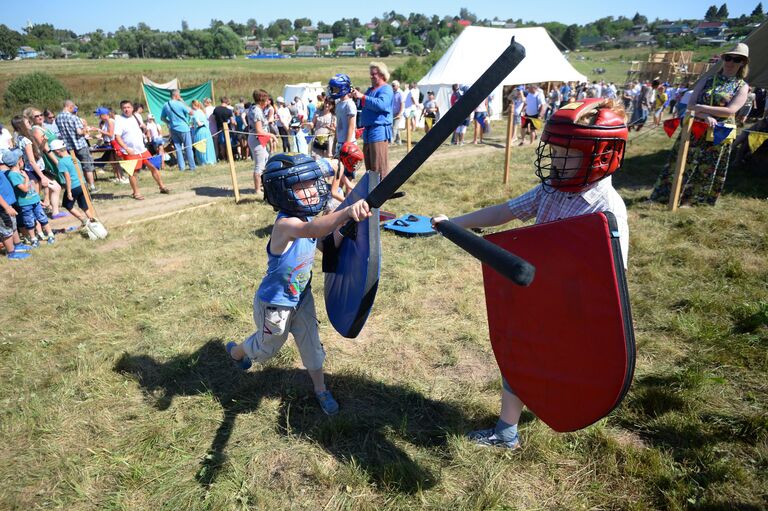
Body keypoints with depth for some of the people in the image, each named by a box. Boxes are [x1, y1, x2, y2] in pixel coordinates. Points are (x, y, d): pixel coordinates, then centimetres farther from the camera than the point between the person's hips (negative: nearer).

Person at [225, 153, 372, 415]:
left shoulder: (309, 218, -11)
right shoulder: (285, 224, -36)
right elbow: (312, 230, -58)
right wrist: (346, 212, -76)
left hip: (301, 298, 6)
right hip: (274, 304, -6)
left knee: (311, 344, 16)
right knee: (268, 346, 22)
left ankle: (320, 389, 39)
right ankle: (236, 351, 54)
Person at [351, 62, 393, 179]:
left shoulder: (386, 89, -5)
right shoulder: (371, 89, 22)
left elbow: (381, 104, -24)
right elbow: (364, 106, 30)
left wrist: (362, 97, -24)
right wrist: (356, 96, 13)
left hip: (379, 131, -9)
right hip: (368, 130, 9)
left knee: (379, 166, -11)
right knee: (369, 166, 13)